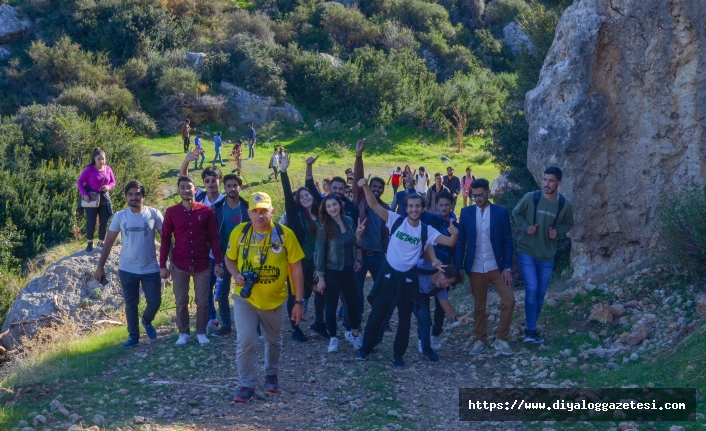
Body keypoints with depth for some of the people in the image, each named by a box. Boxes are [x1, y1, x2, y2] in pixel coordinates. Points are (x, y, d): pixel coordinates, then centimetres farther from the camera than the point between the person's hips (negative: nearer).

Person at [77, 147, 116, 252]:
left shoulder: (108, 169, -2)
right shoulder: (89, 169, -13)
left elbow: (113, 181, 9)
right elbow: (80, 182, -8)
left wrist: (109, 187, -13)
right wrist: (84, 194, -19)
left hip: (104, 198, 3)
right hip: (91, 198, -3)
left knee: (104, 222, 7)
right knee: (91, 221, 1)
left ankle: (101, 242, 23)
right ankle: (90, 242, 20)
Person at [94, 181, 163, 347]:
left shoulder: (154, 214, -8)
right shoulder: (120, 216, -5)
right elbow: (109, 242, 1)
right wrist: (100, 267, -1)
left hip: (151, 269, -1)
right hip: (127, 270, 1)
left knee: (155, 302, 3)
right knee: (131, 304, 11)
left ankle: (147, 321, 36)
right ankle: (133, 336, 27)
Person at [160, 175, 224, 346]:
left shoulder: (206, 211, -4)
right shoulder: (171, 212, -4)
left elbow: (214, 238, 0)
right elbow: (165, 239, 0)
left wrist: (218, 262, -4)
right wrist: (162, 265, -3)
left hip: (202, 265, 0)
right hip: (180, 265, 0)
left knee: (202, 302, 6)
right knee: (181, 302, 8)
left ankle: (201, 332, 21)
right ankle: (183, 333, 22)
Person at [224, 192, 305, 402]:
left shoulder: (285, 234, -14)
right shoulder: (239, 232, -10)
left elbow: (296, 269, -8)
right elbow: (229, 259, 5)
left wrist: (299, 301, -9)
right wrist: (236, 274, -17)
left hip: (274, 299, 1)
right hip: (244, 298, 0)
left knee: (273, 341, 19)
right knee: (246, 341, -9)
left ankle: (271, 375, 43)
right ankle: (247, 385, 7)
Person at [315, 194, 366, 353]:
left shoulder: (348, 221, -1)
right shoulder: (324, 228, -13)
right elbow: (320, 254, -10)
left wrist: (358, 234, -10)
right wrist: (320, 278, -11)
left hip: (348, 270, 4)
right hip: (332, 272, -4)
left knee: (353, 301, 12)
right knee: (332, 304, 5)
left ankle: (354, 333, 32)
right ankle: (333, 338, 19)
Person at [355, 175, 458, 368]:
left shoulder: (426, 230, -4)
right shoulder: (396, 220, -7)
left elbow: (450, 242, -9)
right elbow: (374, 204, -14)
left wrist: (455, 234, -32)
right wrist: (366, 186, -29)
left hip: (408, 278, 1)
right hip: (389, 274, -1)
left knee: (405, 319, 10)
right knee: (376, 314, 6)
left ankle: (398, 355, 23)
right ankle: (366, 347, 23)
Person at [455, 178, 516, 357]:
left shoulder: (501, 212, -3)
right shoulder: (466, 212, 1)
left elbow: (508, 241, -2)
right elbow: (461, 241, 3)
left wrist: (507, 268, -8)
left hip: (497, 267, -1)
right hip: (475, 269, 1)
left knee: (509, 300, -10)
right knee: (478, 306, 8)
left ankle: (501, 339, 4)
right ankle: (480, 341, 20)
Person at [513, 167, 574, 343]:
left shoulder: (565, 205, -9)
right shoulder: (530, 198, -15)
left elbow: (568, 224, 9)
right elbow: (516, 213, 2)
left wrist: (558, 232, -12)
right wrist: (525, 227, -15)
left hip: (547, 256, 3)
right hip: (526, 252, -3)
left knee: (540, 293, 12)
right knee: (531, 289, -13)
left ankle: (531, 329, 28)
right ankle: (531, 330, -3)